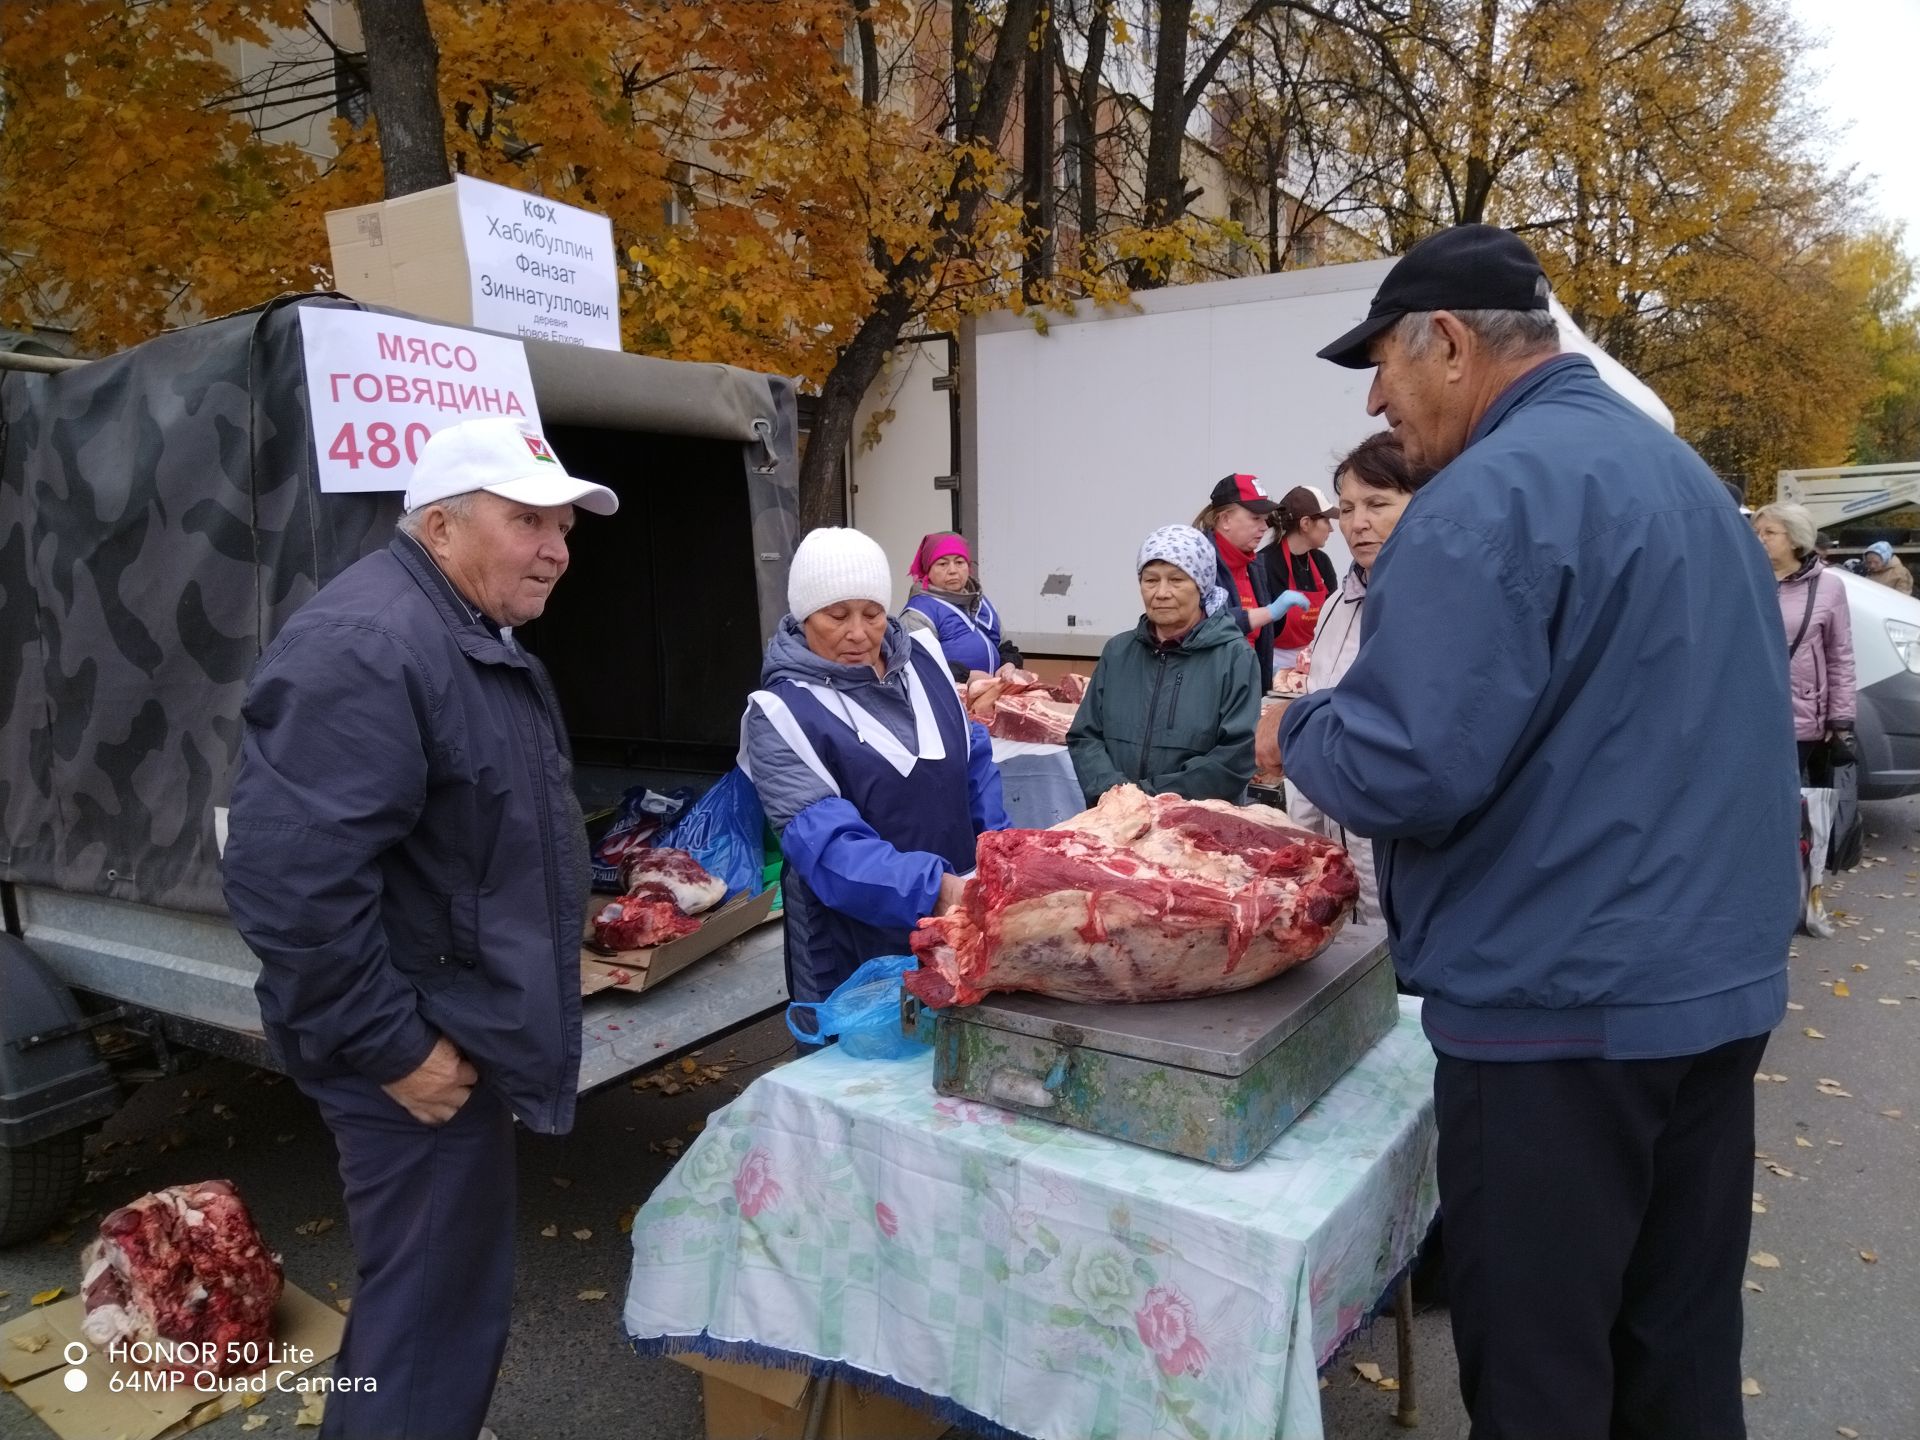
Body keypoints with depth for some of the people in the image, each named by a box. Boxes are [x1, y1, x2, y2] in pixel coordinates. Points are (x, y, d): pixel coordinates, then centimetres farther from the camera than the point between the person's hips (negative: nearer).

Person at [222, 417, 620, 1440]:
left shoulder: (477, 640, 11)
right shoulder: (365, 648, -23)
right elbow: (288, 876, -30)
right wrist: (394, 1047, -23)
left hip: (463, 1027, 10)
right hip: (424, 1050, -10)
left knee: (439, 1289, 25)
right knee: (437, 1306, 5)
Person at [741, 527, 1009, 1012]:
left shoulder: (921, 657, 1)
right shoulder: (781, 713, -15)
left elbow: (973, 759, 12)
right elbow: (827, 846, -25)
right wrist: (934, 887, -38)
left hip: (959, 927, 5)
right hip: (854, 956, -5)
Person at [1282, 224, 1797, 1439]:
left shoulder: (1494, 494, -17)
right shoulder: (1680, 469, 14)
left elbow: (1406, 769, -25)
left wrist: (1296, 731, -6)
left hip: (1563, 1006, -9)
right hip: (1718, 978, 9)